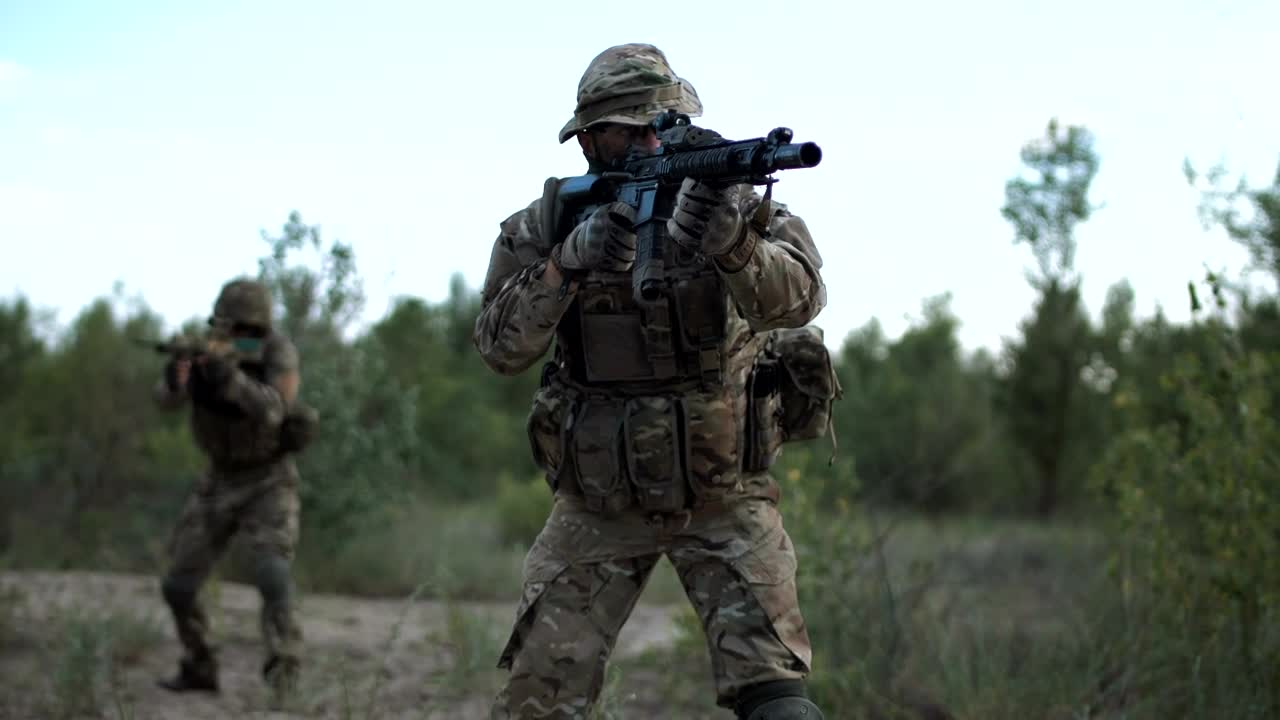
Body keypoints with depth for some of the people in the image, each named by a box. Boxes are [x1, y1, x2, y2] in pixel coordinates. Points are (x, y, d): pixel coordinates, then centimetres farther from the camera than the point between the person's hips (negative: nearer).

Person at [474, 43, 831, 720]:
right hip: (597, 506, 2)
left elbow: (797, 300, -26)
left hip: (723, 500, -1)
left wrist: (731, 243, -47)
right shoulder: (546, 224, -3)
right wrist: (569, 263, -28)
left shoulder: (729, 199, -9)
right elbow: (501, 346, -12)